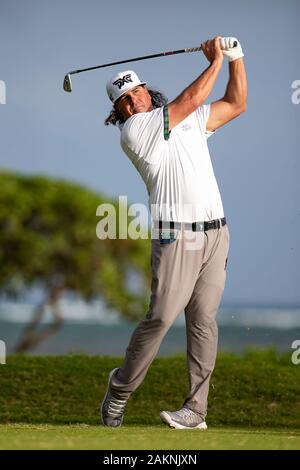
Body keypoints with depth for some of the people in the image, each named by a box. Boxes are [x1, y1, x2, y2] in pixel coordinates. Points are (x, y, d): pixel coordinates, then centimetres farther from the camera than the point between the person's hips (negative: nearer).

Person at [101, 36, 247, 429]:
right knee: (161, 317, -11)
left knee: (203, 320, -1)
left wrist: (236, 57, 14)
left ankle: (196, 410, -1)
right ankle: (120, 390, 8)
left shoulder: (191, 121, 20)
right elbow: (192, 99, -4)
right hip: (176, 236, -5)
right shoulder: (132, 131, -1)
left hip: (216, 233, 5)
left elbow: (236, 104, 24)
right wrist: (216, 61, 8)